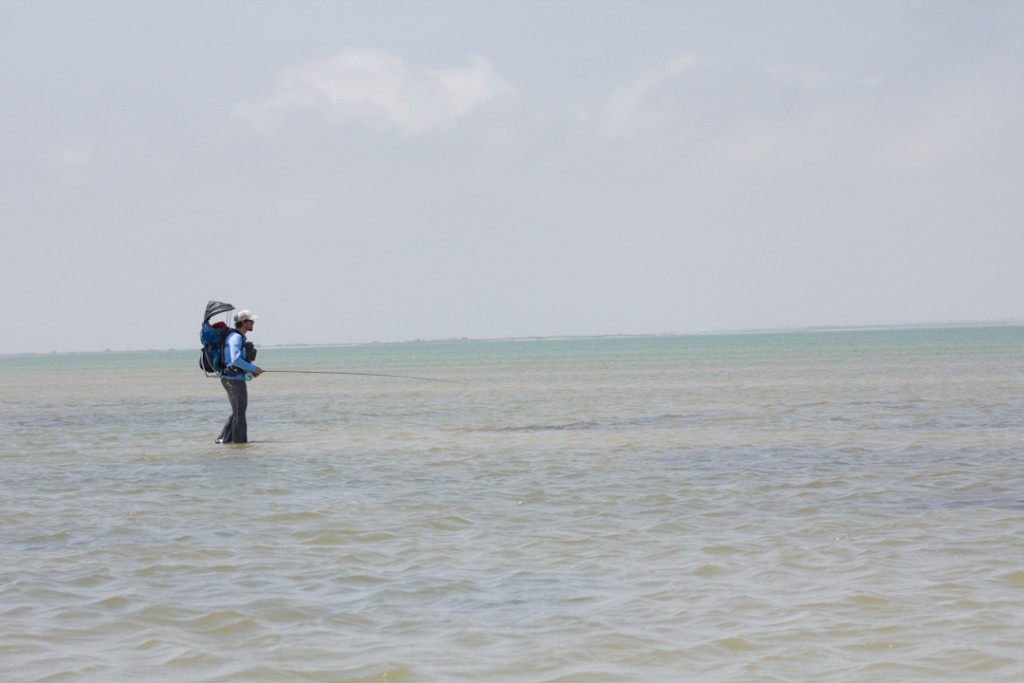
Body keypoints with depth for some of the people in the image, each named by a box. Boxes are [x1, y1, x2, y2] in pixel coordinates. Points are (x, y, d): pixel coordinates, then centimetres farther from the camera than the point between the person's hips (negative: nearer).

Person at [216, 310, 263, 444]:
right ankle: (239, 440, 2)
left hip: (235, 378, 10)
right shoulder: (236, 337, -14)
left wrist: (251, 371, 13)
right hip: (234, 379, -10)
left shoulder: (240, 337, 19)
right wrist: (253, 369, -17)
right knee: (239, 412, -4)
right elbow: (235, 360, -25)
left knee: (238, 412, 14)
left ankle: (223, 439, 15)